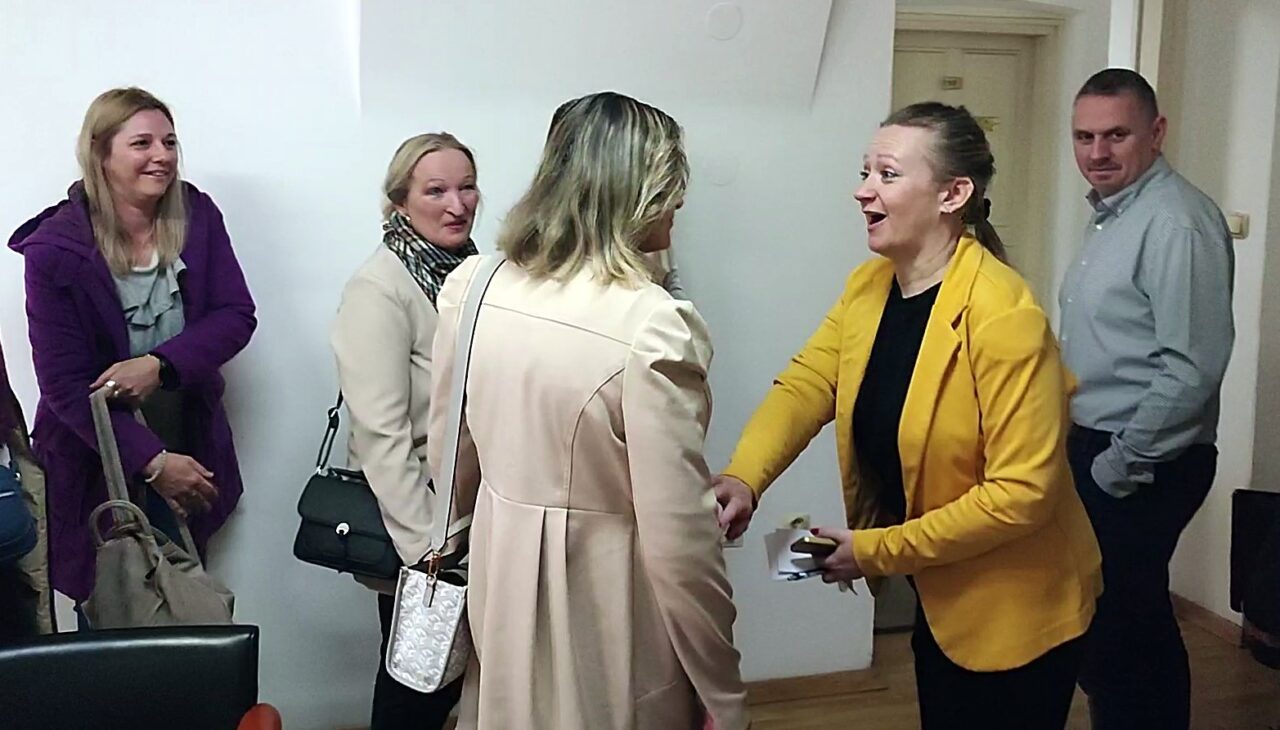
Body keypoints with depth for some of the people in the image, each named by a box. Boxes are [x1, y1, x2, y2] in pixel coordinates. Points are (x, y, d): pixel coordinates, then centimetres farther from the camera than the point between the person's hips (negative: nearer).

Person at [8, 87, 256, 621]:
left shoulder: (196, 216, -4)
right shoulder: (55, 248, -14)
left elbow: (236, 316, -6)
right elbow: (65, 385, -14)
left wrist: (159, 365, -23)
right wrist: (153, 462, -19)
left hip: (189, 451, 3)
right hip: (96, 466, -3)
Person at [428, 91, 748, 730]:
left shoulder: (471, 287, -6)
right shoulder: (652, 326, -24)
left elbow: (448, 457, 6)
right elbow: (679, 540, -22)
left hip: (501, 580, 6)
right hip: (608, 599, -5)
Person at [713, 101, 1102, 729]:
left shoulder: (1003, 317, -27)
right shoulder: (867, 287, -2)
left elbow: (1023, 491, -27)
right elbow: (806, 383, -10)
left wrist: (879, 552, -23)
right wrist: (742, 479, -29)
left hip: (1016, 609, -7)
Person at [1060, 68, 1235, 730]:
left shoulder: (1177, 222, -18)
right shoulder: (1110, 215, 13)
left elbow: (1193, 367, -24)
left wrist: (1120, 464, -17)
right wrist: (1086, 449, 14)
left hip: (1141, 467, -9)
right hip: (1096, 451, 9)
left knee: (1125, 625, 0)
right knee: (1113, 616, 19)